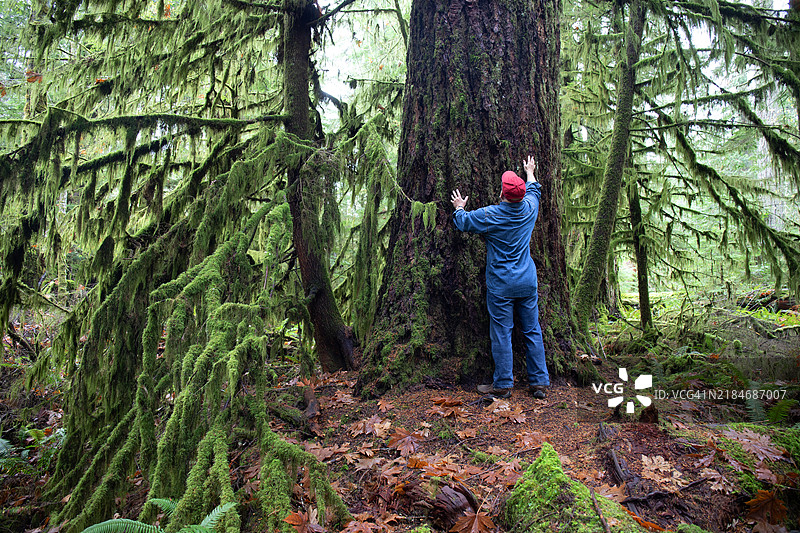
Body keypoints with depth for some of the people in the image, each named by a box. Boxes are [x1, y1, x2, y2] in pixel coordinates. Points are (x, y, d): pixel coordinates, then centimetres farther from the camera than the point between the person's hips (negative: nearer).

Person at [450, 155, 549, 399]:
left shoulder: (489, 215, -12)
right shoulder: (530, 209, 2)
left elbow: (464, 222, 5)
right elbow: (534, 190, 25)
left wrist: (459, 208, 26)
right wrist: (530, 173, 44)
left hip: (501, 285, -4)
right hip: (528, 283, 5)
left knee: (501, 333, 2)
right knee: (532, 331, 10)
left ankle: (503, 385, 8)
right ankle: (539, 382, 15)